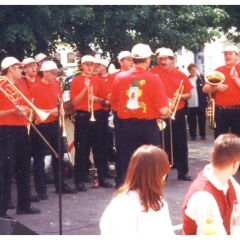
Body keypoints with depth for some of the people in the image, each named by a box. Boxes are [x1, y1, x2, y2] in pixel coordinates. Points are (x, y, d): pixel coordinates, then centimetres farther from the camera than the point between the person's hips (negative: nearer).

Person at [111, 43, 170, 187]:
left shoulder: (119, 77, -1)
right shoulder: (153, 79, -11)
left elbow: (114, 101, 14)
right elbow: (163, 110, -14)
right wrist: (166, 113, 7)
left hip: (126, 125, 3)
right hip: (148, 126, -2)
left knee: (127, 166, 9)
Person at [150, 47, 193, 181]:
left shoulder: (181, 75, 3)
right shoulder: (153, 72, -4)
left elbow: (189, 94, 9)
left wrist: (181, 96, -11)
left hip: (178, 113, 3)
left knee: (181, 144, 8)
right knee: (162, 144, 4)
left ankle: (183, 172, 18)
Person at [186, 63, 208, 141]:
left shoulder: (201, 79, 4)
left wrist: (206, 101, -5)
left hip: (200, 104, 0)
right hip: (190, 104, 0)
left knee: (202, 120, 7)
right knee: (191, 121, 5)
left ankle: (203, 134, 18)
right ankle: (193, 135, 14)